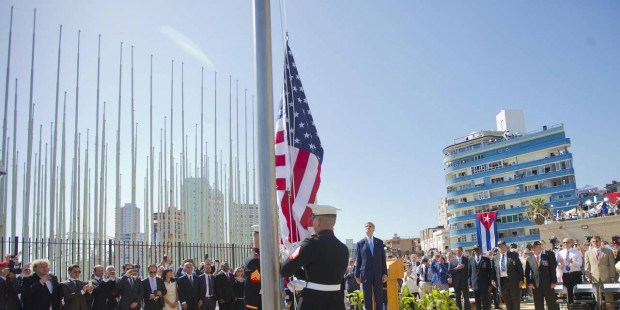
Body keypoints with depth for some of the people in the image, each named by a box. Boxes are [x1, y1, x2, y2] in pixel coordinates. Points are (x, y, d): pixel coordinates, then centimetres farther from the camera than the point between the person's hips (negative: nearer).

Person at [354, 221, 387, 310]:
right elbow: (358, 260, 3)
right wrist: (357, 275, 0)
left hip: (378, 274, 2)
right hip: (366, 274, -2)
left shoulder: (380, 242, 9)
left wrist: (385, 273, 1)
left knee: (379, 298, 3)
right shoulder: (360, 243, 4)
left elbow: (383, 259, 8)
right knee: (367, 298, 3)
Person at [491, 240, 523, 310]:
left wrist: (521, 280, -8)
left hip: (514, 281, -3)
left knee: (516, 302, 3)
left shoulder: (514, 255, 2)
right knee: (507, 303, 8)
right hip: (502, 281, 3)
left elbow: (520, 268, -1)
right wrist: (493, 280, -4)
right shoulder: (495, 258, 11)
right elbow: (493, 270, 11)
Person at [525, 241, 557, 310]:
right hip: (536, 286, 1)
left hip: (548, 285, -1)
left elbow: (552, 270, 2)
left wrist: (553, 282, -6)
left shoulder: (547, 257, 2)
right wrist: (529, 283, -3)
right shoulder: (529, 259, 4)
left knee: (551, 304, 4)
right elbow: (527, 273, 8)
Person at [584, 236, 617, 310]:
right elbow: (587, 267, 9)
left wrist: (612, 277, -2)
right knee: (598, 299, 1)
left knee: (609, 297, 2)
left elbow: (612, 265, 4)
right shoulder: (588, 253, 10)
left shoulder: (608, 251, 7)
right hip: (595, 279, 1)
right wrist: (588, 277, 0)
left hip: (606, 278, -1)